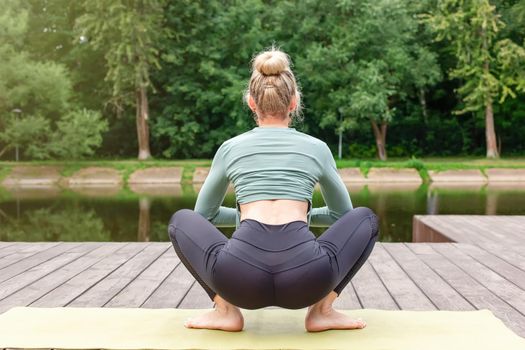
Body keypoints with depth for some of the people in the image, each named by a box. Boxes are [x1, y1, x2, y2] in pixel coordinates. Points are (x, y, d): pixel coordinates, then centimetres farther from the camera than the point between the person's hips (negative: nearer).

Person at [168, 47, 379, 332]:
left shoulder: (230, 147, 20)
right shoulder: (317, 147, 20)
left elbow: (205, 213, 34)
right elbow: (341, 212, 35)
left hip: (242, 277, 0)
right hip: (306, 276, 0)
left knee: (181, 221, 30)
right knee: (365, 219, 30)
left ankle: (226, 310, 14)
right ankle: (322, 310, 16)